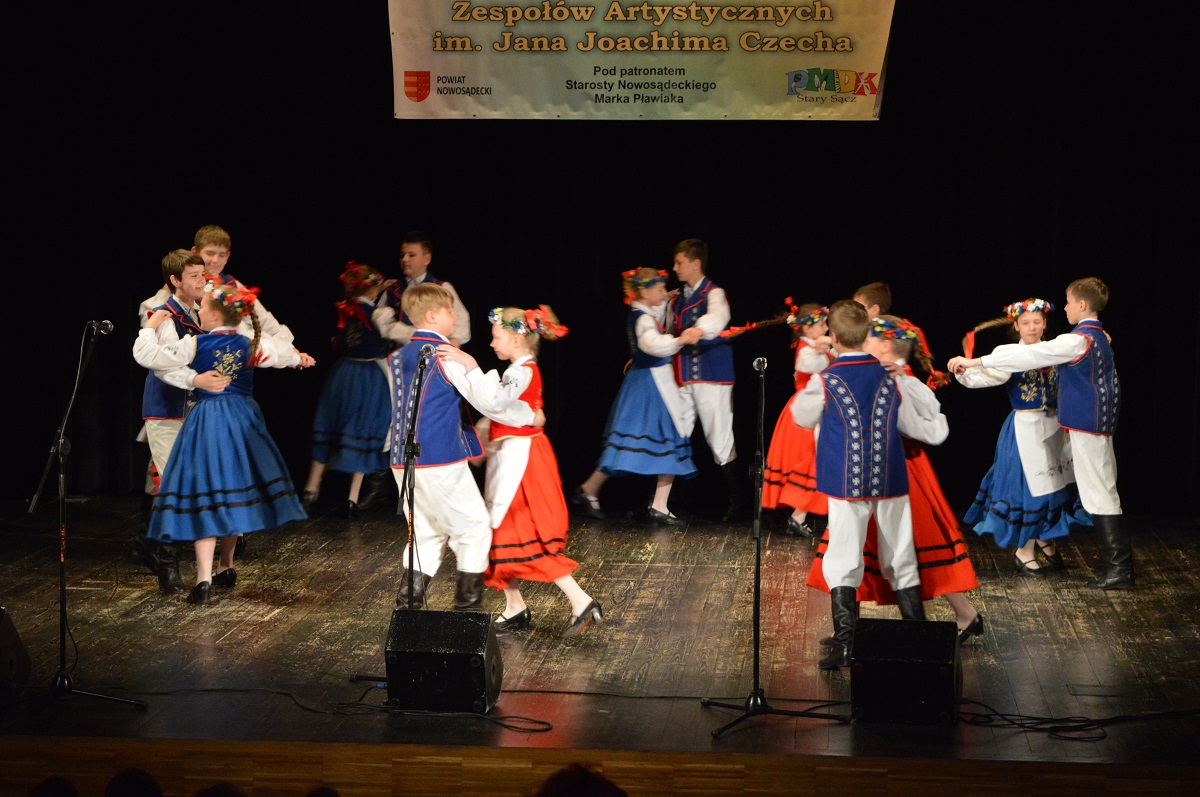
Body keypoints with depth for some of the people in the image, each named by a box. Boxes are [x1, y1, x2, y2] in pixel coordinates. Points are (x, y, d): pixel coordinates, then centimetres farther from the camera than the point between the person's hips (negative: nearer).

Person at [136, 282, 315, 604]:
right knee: (234, 491, 18)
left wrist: (151, 326, 2)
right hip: (243, 420, 5)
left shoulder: (195, 345, -11)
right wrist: (298, 357, 42)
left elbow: (151, 357, -15)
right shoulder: (251, 345, 2)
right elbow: (282, 352, 19)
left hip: (207, 421, -5)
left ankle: (203, 578, -15)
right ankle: (226, 567, 30)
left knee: (205, 496, -6)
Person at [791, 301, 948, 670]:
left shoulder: (825, 383, -7)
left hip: (846, 486, -3)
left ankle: (844, 643, -11)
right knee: (901, 563, 12)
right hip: (891, 486, 3)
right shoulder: (890, 380, 4)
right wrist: (931, 402, 31)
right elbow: (931, 431, 11)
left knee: (843, 564, -1)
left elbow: (802, 416, 14)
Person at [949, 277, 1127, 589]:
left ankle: (1119, 569, -6)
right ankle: (1117, 561, 18)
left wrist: (975, 361, -19)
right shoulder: (1100, 338, 12)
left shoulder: (1080, 340, -17)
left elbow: (1030, 355, -20)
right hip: (1100, 422, 10)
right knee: (1104, 491, 14)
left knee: (1098, 493, -7)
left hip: (1087, 424, -10)